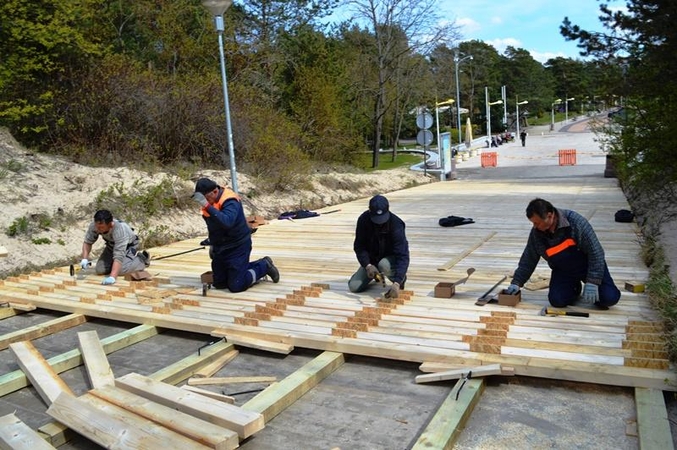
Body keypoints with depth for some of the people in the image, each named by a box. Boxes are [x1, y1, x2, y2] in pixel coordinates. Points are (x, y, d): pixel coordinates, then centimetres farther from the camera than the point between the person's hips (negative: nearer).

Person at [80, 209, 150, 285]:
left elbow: (118, 257, -45)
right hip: (111, 246, 5)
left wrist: (112, 277, -54)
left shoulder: (120, 231, -42)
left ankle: (142, 259, -1)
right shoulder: (94, 225, -26)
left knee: (120, 270, -26)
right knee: (100, 270, -10)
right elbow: (87, 242, -9)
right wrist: (85, 259, -25)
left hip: (129, 246, -5)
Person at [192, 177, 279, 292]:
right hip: (220, 248, 9)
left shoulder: (230, 201, -25)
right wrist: (212, 244, 21)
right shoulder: (210, 201, 0)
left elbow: (226, 222, -45)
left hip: (238, 247, -9)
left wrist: (207, 206, -49)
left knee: (236, 286, -9)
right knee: (218, 284, 13)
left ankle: (264, 266, 14)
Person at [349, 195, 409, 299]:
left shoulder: (396, 225, -31)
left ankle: (401, 278, -4)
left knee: (384, 265, -38)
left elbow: (403, 255, -36)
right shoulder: (363, 219, -20)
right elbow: (359, 246, -14)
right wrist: (368, 265, -33)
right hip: (372, 259, 3)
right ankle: (376, 274, 19)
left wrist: (396, 283, -47)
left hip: (391, 258, -3)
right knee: (354, 286, -11)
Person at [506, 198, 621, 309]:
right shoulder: (536, 233, -13)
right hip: (563, 271, 3)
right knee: (557, 301, -17)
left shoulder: (575, 221, -27)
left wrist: (592, 282, -27)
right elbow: (528, 260, 0)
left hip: (588, 265, -3)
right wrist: (516, 282, -4)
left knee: (610, 298, -20)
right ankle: (574, 288, 15)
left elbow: (595, 251, -24)